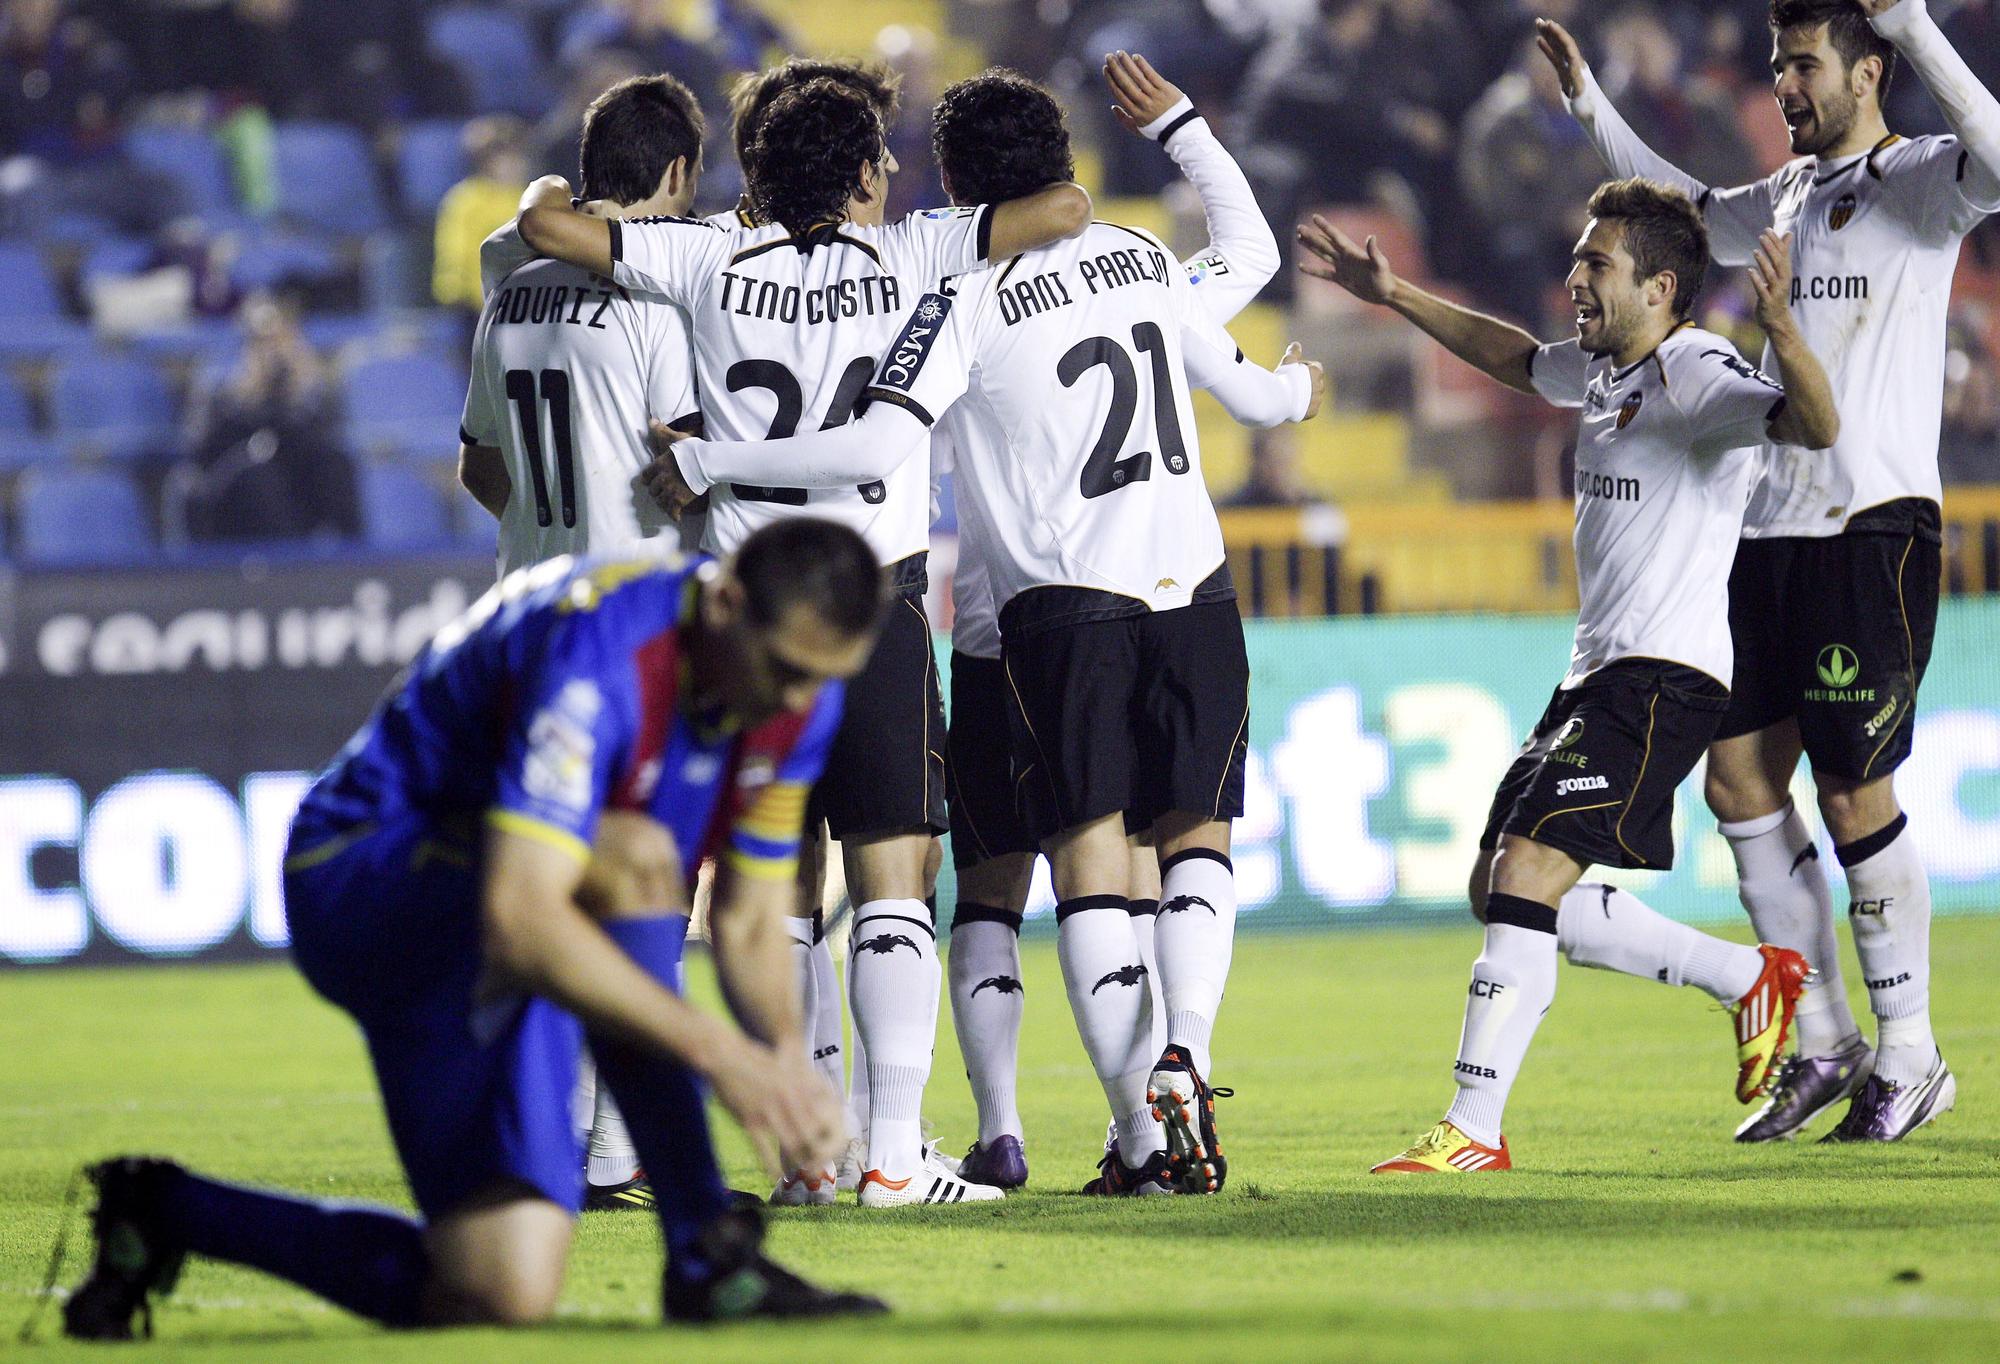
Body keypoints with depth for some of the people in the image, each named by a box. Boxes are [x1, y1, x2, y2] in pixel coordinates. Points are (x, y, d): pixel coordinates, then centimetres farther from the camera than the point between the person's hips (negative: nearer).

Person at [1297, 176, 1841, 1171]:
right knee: (1502, 893, 11)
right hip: (1596, 676, 10)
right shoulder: (1600, 371, 14)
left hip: (1663, 679, -10)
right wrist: (1390, 296, 36)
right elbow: (1512, 356, 36)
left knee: (1524, 879, -18)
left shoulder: (1699, 373, -13)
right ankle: (1750, 978, 20)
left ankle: (1472, 1130, -15)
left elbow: (1815, 426, -30)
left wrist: (1782, 329, -48)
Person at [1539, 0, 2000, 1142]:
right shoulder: (1793, 193, 18)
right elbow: (1687, 216, 38)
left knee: (1855, 794, -7)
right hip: (1775, 525, 8)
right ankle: (1826, 1044, 14)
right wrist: (1592, 105, 34)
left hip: (1875, 528, -8)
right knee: (1741, 781, 5)